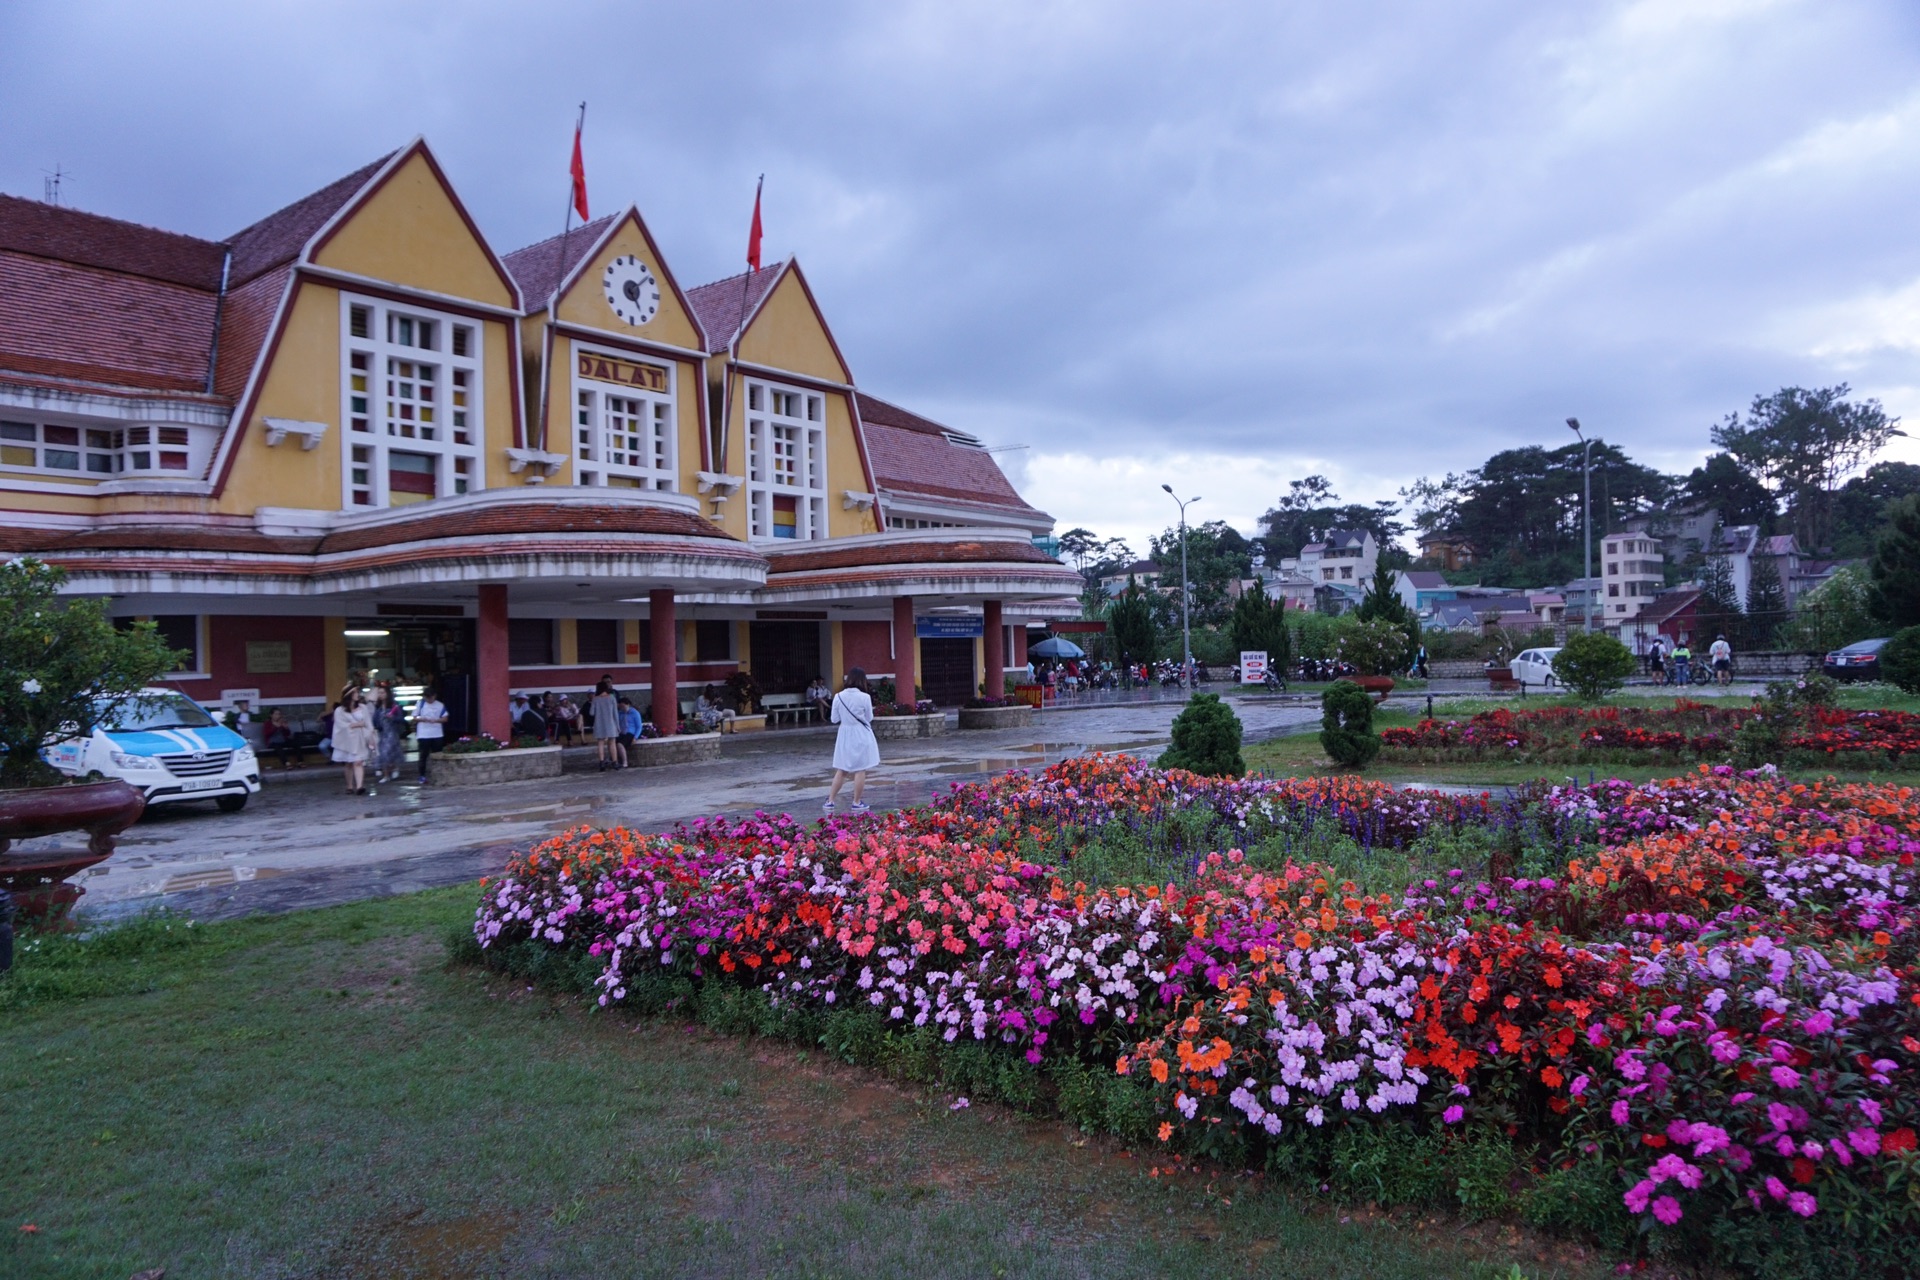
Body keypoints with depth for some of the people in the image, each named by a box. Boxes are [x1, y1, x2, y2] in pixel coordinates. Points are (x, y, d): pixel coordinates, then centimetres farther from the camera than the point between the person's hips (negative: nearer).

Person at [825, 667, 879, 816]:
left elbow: (834, 719, 1)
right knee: (860, 771, 5)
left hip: (845, 735, 4)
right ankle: (857, 803, 10)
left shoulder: (838, 697, -5)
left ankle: (830, 802, 14)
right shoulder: (864, 697, -13)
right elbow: (869, 718, -2)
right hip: (861, 736, -3)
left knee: (841, 770, 12)